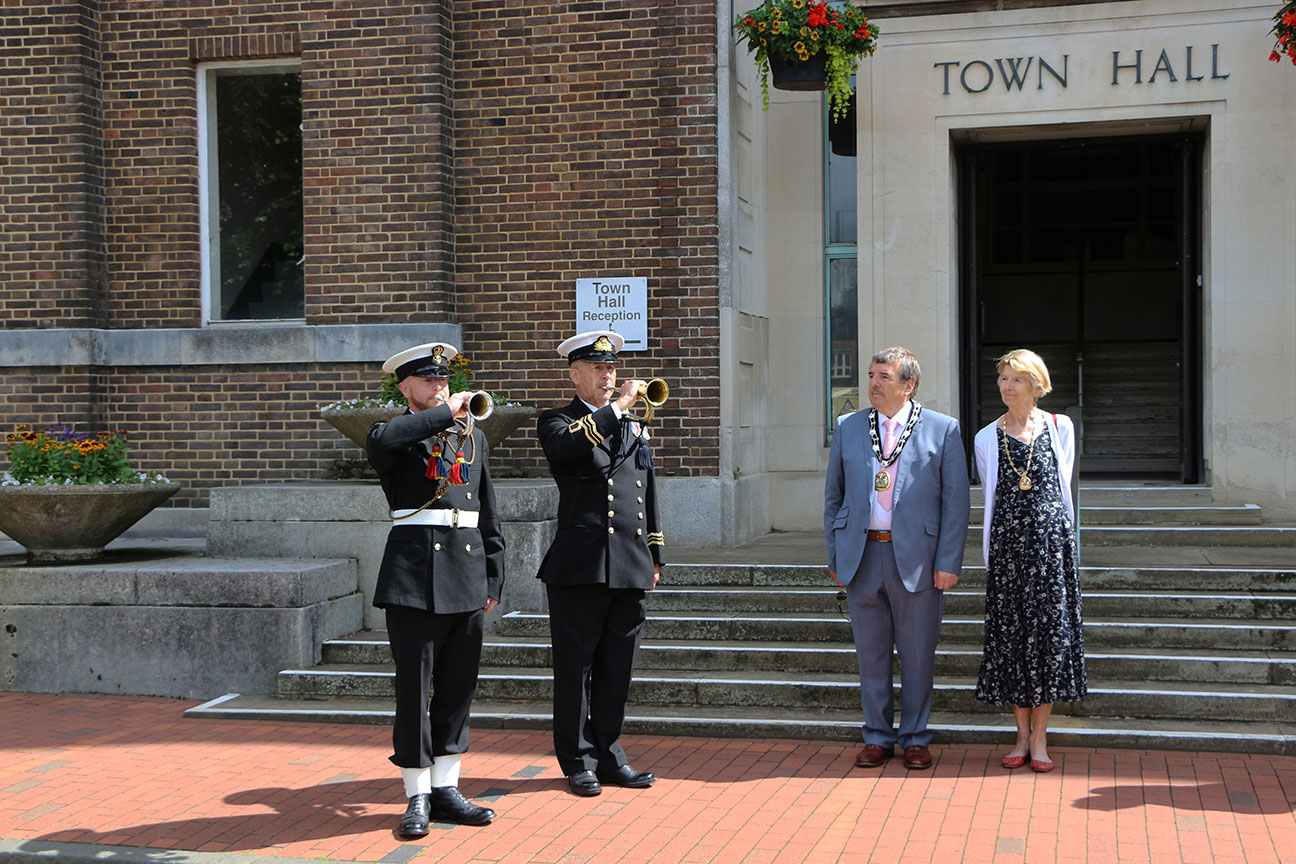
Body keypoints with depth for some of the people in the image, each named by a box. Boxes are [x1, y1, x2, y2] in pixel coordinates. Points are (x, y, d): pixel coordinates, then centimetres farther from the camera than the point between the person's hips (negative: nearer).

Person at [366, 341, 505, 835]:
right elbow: (381, 442, -26)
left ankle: (447, 790, 19)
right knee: (414, 687, -1)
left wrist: (493, 577, 15)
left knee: (458, 686, 9)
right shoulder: (395, 437, 2)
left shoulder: (472, 438, 17)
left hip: (468, 575, 5)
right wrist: (446, 413, -20)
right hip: (414, 576, -5)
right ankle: (418, 797, 8)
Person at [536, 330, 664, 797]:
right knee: (576, 666, 0)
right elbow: (566, 445, -23)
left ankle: (608, 755, 18)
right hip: (581, 566, -5)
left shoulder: (636, 427, 20)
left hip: (631, 568, 5)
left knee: (617, 669, 9)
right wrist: (615, 408, -21)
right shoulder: (557, 421, 3)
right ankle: (579, 762, 10)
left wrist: (654, 557, 18)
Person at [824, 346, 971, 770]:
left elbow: (956, 501, 0)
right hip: (861, 556, 2)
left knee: (917, 652, 5)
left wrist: (949, 562, -7)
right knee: (870, 650, 8)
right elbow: (833, 497, 14)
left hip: (916, 558, -2)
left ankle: (915, 739, 19)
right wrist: (835, 557, 7)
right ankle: (877, 737, 20)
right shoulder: (848, 429, 9)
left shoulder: (943, 430, 1)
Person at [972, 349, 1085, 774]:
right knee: (1011, 630, 3)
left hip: (1052, 536, -1)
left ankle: (1039, 738, 6)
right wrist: (988, 555, 9)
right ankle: (1022, 735, 13)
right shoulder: (987, 439, 7)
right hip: (1007, 540, 1)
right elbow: (991, 496, 12)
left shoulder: (1059, 428, 6)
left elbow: (1064, 486, 13)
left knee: (1050, 628, -1)